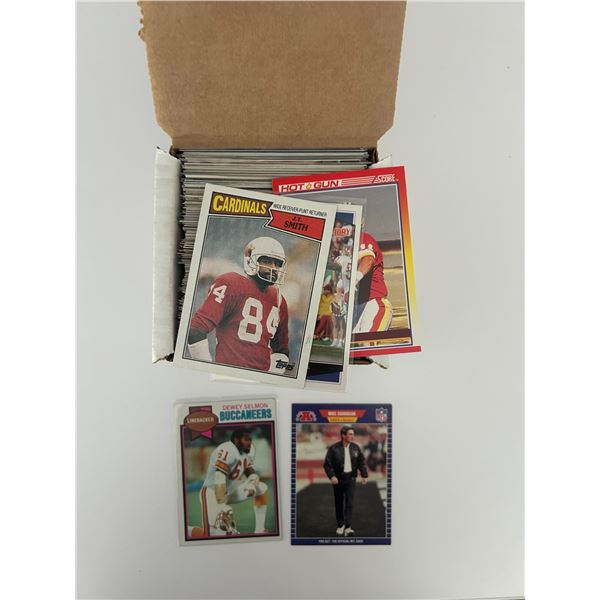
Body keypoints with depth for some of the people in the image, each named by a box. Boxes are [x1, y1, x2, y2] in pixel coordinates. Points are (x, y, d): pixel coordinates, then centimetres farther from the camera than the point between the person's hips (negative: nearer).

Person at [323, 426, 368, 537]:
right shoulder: (333, 449, -9)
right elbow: (327, 464, -9)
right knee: (339, 504, 9)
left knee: (349, 503, -8)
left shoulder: (355, 447, 2)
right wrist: (331, 476, -20)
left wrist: (364, 475, 1)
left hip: (350, 478, 1)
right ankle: (340, 525, 27)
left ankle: (348, 527, -4)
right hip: (338, 479, -1)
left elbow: (361, 462, 9)